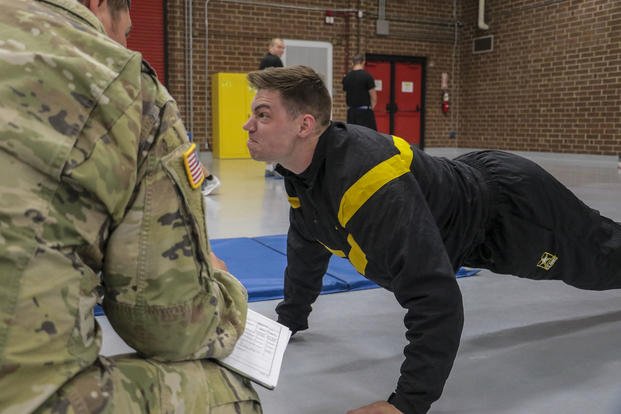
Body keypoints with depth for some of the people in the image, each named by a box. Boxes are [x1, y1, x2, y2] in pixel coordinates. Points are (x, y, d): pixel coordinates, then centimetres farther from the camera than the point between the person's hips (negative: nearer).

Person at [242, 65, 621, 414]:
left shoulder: (371, 181, -44)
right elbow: (306, 247, 3)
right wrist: (289, 319, 8)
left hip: (512, 204, -7)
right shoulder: (301, 170, -15)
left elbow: (435, 298, -45)